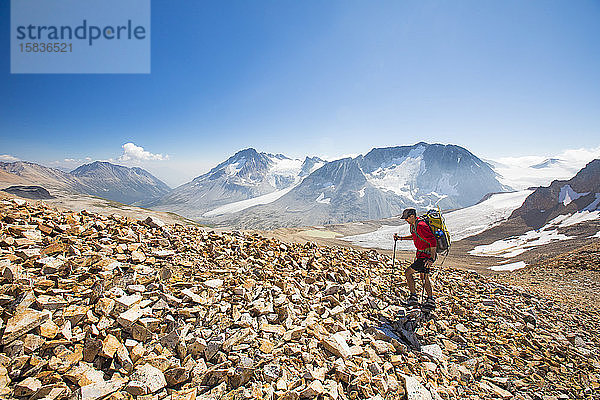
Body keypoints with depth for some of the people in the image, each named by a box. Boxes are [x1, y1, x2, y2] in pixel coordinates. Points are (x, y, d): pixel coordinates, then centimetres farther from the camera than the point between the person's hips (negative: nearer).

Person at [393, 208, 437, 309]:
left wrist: (431, 258, -31)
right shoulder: (413, 225, 6)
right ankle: (430, 300, 28)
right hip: (421, 254, 10)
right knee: (424, 277, 18)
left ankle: (413, 297, 4)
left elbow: (433, 241, -28)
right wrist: (400, 238, 18)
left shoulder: (421, 226, -25)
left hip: (426, 255, -10)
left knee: (408, 272, -7)